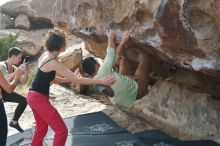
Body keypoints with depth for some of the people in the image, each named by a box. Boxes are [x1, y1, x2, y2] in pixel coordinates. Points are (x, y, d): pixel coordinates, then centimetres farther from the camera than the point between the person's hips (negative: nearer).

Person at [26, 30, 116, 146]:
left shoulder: (45, 56, 6)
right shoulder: (53, 63, -22)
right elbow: (76, 79, -21)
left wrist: (71, 77, 9)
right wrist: (101, 81, -19)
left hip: (34, 97, 10)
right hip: (39, 99, -10)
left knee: (41, 128, 26)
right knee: (61, 130, -4)